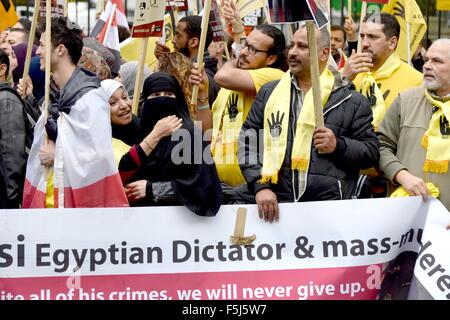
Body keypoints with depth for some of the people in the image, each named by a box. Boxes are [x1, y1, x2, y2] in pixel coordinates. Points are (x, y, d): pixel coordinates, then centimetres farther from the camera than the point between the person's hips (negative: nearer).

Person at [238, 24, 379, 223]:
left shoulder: (351, 101, 10)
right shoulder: (270, 93, 17)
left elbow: (371, 152, 11)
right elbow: (250, 139, 11)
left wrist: (339, 146, -7)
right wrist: (260, 186, -3)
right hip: (276, 204, 1)